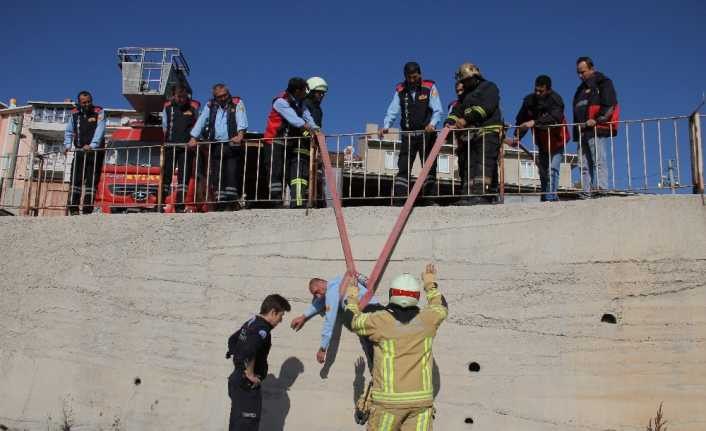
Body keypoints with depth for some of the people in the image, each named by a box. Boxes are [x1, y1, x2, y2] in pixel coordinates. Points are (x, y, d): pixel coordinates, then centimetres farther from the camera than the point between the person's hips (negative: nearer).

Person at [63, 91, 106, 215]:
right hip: (79, 152, 4)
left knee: (92, 181, -4)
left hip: (95, 152, -3)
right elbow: (69, 131, 19)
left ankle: (87, 210, -3)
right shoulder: (75, 114, 11)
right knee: (75, 180, -3)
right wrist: (67, 145, 2)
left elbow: (100, 130, -14)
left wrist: (92, 145, -27)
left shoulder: (99, 113, -1)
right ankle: (73, 209, -2)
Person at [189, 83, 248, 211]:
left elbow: (242, 120, -9)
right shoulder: (210, 106, 17)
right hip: (216, 146, 4)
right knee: (217, 176, 0)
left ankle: (232, 203, -10)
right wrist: (193, 137, -1)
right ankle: (221, 204, 3)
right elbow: (201, 121, 11)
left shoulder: (237, 103, 6)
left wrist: (240, 135, -27)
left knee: (232, 175, -11)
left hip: (232, 145, -3)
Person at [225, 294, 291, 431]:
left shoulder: (251, 323, 8)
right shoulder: (262, 329, -21)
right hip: (247, 385, -9)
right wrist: (250, 374, -22)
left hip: (237, 380, 9)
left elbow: (232, 340, 22)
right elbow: (248, 353, -37)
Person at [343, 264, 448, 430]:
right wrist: (430, 285, 38)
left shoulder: (379, 321, -7)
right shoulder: (427, 319, 0)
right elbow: (442, 307, 23)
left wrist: (352, 299, 31)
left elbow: (352, 319, 12)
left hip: (388, 399, -2)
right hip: (421, 399, 2)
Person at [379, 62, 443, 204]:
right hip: (408, 134, 2)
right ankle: (398, 201, -8)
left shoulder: (430, 87, -1)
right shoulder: (400, 90, 6)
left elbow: (437, 110, -7)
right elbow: (393, 111, 0)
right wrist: (386, 127, -16)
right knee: (403, 168, -5)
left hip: (426, 133, -2)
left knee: (430, 167, 1)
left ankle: (430, 199, 4)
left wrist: (432, 124, -26)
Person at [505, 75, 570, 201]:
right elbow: (521, 120, -3)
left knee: (552, 169, -18)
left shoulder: (555, 99, -22)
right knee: (543, 171, 12)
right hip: (542, 142, 6)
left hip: (556, 140, -5)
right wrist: (516, 138, -15)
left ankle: (550, 198, -19)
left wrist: (534, 122, -47)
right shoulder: (529, 100, -8)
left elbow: (554, 118, -39)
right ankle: (544, 198, 23)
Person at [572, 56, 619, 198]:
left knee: (598, 162, -14)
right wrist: (577, 133, 18)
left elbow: (610, 105, -7)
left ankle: (600, 188, -19)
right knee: (585, 165, 1)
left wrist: (597, 119, -18)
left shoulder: (603, 83, 4)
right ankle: (587, 192, -1)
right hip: (583, 132, 8)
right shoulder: (581, 88, 28)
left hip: (597, 130, -7)